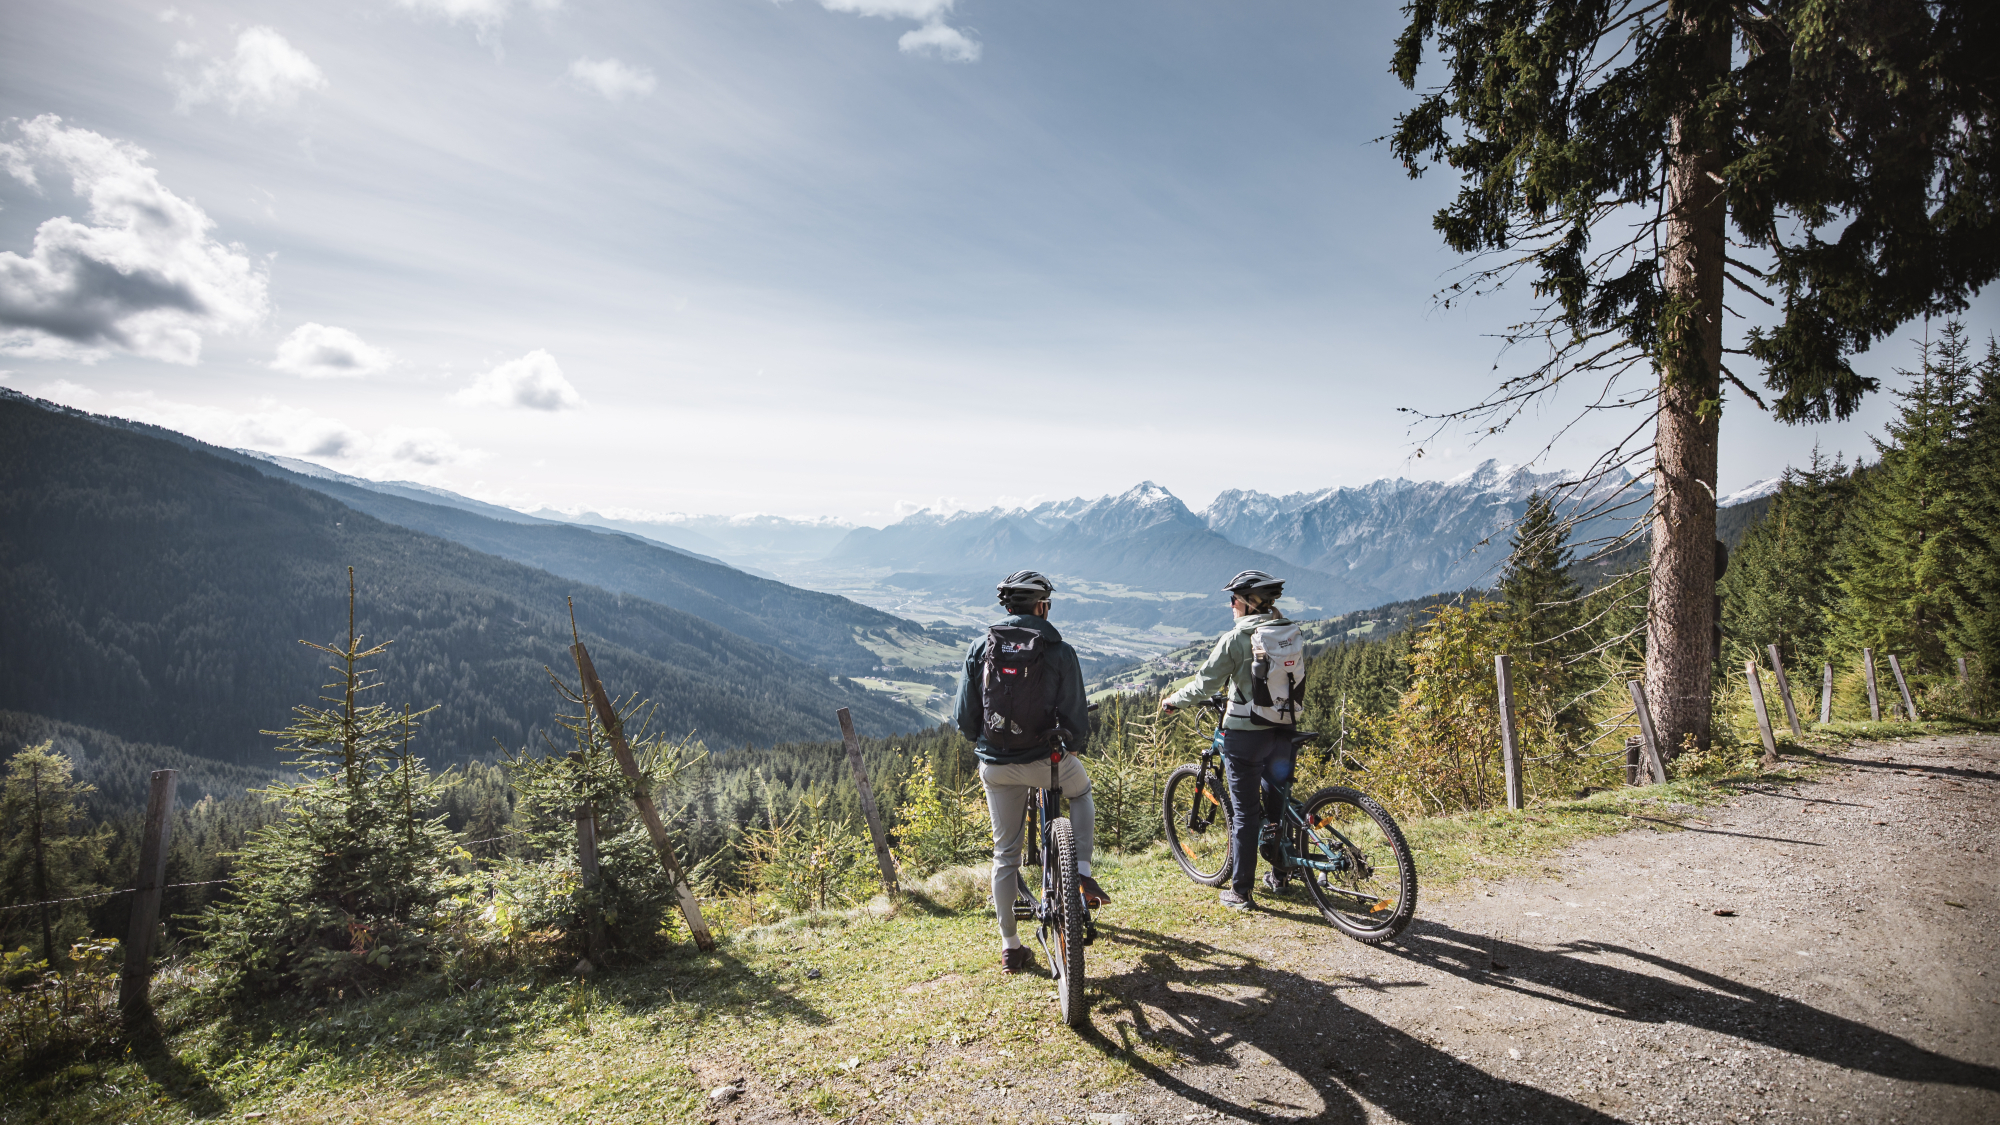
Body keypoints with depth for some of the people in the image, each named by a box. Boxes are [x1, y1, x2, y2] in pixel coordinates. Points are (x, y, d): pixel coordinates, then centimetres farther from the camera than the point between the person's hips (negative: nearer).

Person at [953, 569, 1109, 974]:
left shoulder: (980, 648, 1)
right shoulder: (1059, 651, -7)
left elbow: (965, 717, 2)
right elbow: (1076, 720, -7)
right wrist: (1073, 745, 15)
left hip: (995, 767, 3)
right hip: (1045, 759, -2)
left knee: (1005, 853, 16)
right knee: (1081, 792, 32)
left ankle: (1010, 947, 24)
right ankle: (1082, 873, 20)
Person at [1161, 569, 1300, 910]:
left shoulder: (1235, 639, -13)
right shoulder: (1292, 633, 3)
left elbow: (1205, 684, -10)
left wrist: (1172, 701, 6)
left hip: (1245, 733, -5)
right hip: (1285, 730, 6)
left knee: (1244, 812, 3)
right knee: (1277, 804, 22)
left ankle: (1240, 891, 10)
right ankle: (1279, 873, 36)